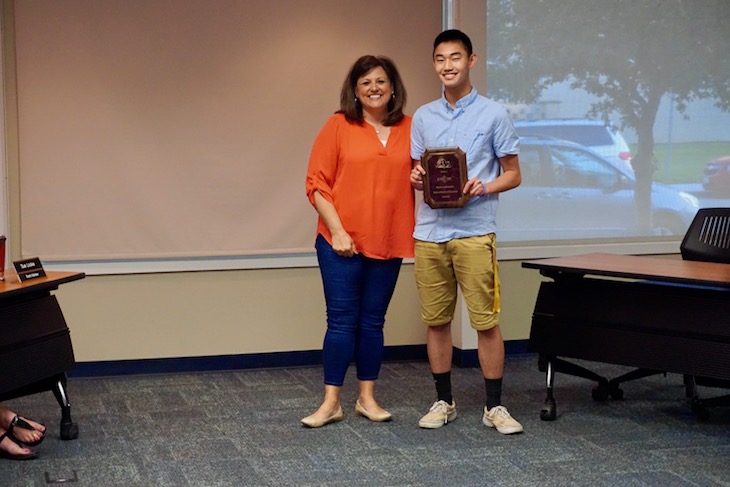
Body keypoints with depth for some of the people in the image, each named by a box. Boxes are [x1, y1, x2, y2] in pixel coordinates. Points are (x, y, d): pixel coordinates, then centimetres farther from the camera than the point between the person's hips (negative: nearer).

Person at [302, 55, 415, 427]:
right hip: (342, 242, -3)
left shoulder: (409, 129, 6)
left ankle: (367, 397, 21)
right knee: (342, 320, 0)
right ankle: (331, 403, 8)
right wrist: (337, 231, -11)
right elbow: (317, 184, -5)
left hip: (388, 243, 3)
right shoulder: (338, 126, -3)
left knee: (373, 321, 11)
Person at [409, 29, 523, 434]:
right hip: (430, 232, 4)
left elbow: (513, 175, 4)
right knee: (436, 320, 8)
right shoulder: (423, 117, 13)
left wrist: (483, 188, -15)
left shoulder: (493, 115, 2)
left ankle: (494, 406, 6)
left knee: (485, 321, -3)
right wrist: (416, 178, -5)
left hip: (474, 231, -4)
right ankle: (443, 401, 19)